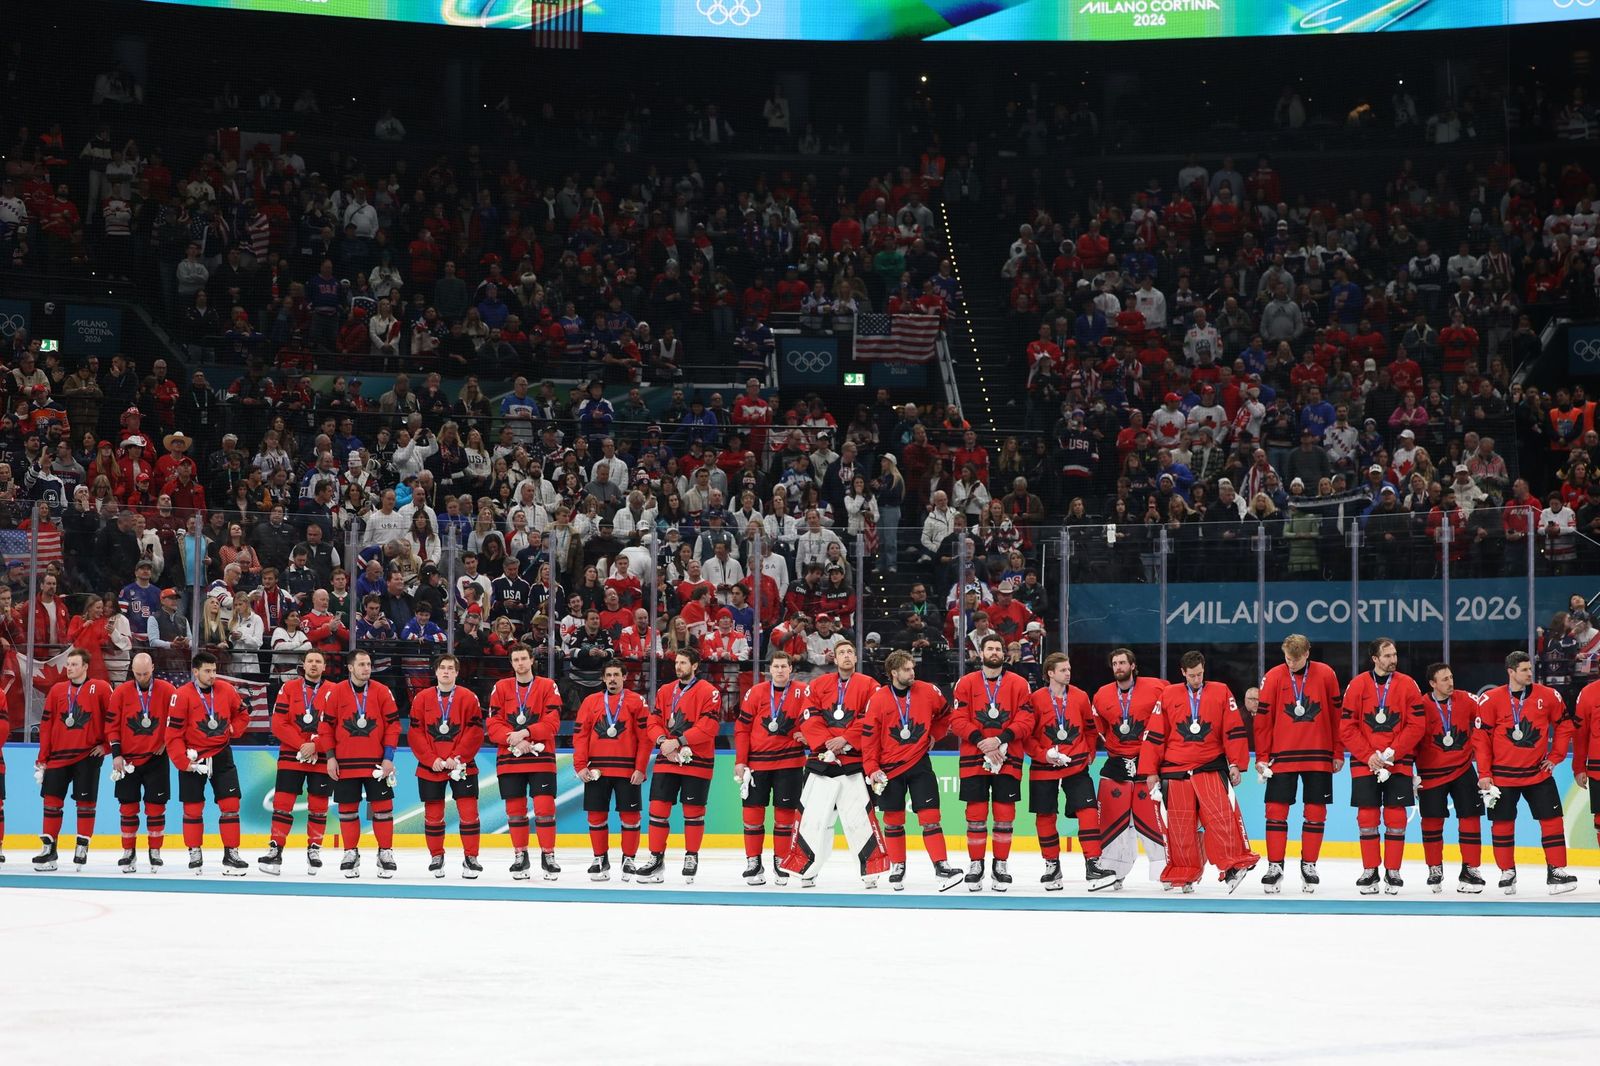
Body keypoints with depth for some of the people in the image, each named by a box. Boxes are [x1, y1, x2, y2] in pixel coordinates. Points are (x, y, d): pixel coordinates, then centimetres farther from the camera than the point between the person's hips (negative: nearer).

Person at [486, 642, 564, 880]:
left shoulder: (548, 687, 2)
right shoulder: (501, 688, 7)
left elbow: (552, 722, -7)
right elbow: (493, 724, 1)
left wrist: (526, 732, -19)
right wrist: (512, 739, -15)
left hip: (541, 757, -2)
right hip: (509, 759, 2)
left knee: (544, 807, -8)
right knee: (515, 809, 4)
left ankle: (548, 856, 2)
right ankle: (520, 857, 14)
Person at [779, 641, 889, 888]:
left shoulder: (868, 686, 5)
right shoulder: (818, 685, 11)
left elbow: (870, 720, -6)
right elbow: (808, 719, 3)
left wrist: (845, 740, -14)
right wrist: (826, 744, -10)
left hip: (854, 761, -2)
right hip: (821, 760, 2)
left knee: (859, 817, -8)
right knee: (813, 816, 1)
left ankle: (871, 870, -1)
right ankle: (807, 870, 9)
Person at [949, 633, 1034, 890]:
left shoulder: (1019, 684, 5)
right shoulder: (966, 683, 5)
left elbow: (1026, 721, -2)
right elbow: (957, 720, -1)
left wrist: (1000, 740, -15)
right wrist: (981, 741, -14)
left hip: (1008, 759, 0)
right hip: (973, 758, 0)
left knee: (1005, 814, 2)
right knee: (976, 813, -1)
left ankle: (1001, 867, 12)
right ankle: (975, 866, 9)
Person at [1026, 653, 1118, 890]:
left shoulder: (1081, 697, 3)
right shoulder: (1036, 700, -6)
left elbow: (1090, 728, 16)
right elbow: (1026, 735, -5)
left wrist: (1089, 753, 9)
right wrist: (1043, 754, -16)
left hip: (1076, 765, 1)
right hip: (1044, 768, -1)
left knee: (1088, 811, -11)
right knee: (1045, 816, 6)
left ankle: (1092, 866, -12)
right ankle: (1052, 866, 21)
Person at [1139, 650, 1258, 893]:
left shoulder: (1220, 692, 6)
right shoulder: (1168, 695, 8)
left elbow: (1234, 730, 5)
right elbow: (1154, 735, 8)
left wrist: (1235, 764, -2)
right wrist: (1150, 771, 5)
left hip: (1211, 766, -1)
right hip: (1175, 770, 2)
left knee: (1220, 816, -17)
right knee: (1180, 824, 0)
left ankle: (1234, 865, -18)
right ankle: (1184, 874, 9)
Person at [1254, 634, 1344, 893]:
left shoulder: (1325, 675, -1)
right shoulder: (1273, 677, -2)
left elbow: (1336, 715, 4)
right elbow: (1263, 719, 1)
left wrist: (1338, 753, 4)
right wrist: (1262, 757, -2)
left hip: (1318, 756, 0)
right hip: (1282, 756, 0)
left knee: (1316, 812, 3)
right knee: (1276, 810, -5)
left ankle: (1309, 866, 14)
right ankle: (1275, 867, 1)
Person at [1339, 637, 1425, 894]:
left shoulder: (1408, 685, 0)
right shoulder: (1357, 685, -1)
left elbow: (1416, 725, -3)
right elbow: (1346, 727, -2)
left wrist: (1392, 753, -12)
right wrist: (1369, 756, -11)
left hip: (1398, 762, 0)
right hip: (1364, 763, 0)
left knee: (1396, 817, -1)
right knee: (1367, 816, -1)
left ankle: (1393, 872, 8)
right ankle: (1370, 872, 8)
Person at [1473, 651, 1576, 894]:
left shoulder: (1548, 696, -2)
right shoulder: (1491, 700, -8)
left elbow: (1564, 724, 12)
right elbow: (1481, 737, -5)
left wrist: (1556, 756, 5)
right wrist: (1484, 774, -7)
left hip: (1538, 772, 2)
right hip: (1502, 774, -2)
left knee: (1552, 819, -3)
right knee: (1502, 824, 4)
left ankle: (1556, 871, 2)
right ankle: (1507, 873, 18)